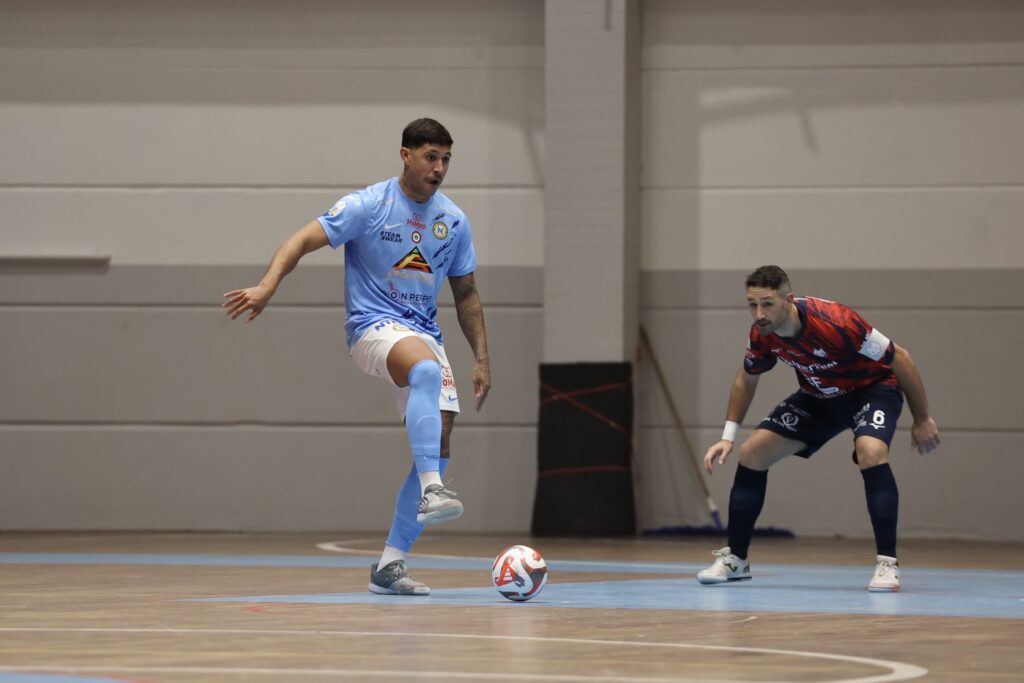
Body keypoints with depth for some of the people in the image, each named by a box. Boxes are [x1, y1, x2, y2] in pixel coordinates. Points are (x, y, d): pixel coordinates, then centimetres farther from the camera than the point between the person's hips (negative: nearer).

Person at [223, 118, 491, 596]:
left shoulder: (453, 221, 9)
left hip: (425, 335, 6)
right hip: (373, 324, -6)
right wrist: (267, 287, -27)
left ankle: (390, 565, -1)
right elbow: (304, 240, -10)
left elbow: (465, 293, 19)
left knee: (438, 445, -7)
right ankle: (430, 491, -47)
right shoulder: (368, 206, -5)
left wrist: (482, 359, 15)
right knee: (427, 370, -39)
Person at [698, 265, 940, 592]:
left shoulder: (834, 322, -37)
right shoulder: (762, 335, -18)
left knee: (871, 453, -35)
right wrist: (728, 436, -1)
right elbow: (746, 380, 6)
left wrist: (922, 421, -16)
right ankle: (734, 559, 11)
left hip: (872, 388, -6)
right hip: (818, 396, 6)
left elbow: (899, 358, -24)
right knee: (751, 453, -3)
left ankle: (887, 564, -26)